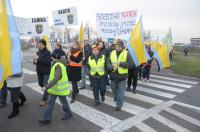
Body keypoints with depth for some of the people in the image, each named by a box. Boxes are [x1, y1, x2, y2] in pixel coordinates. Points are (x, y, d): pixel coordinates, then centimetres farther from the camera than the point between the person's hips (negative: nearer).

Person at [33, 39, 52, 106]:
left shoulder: (48, 52, -13)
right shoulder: (38, 52, 8)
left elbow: (48, 61, -28)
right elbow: (36, 60, 15)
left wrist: (38, 59, -29)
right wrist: (35, 61, -9)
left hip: (46, 72, -7)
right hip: (39, 71, 7)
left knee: (45, 85, -2)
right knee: (40, 84, 19)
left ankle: (44, 99, 10)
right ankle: (47, 92, 45)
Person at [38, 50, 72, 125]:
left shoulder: (59, 66, -27)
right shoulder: (58, 64, 3)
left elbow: (55, 79, -35)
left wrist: (46, 87, -36)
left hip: (60, 88, -9)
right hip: (55, 87, 9)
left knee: (63, 101, 13)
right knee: (50, 102, 11)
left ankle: (68, 113, 37)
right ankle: (47, 118, 20)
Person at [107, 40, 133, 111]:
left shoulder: (126, 54, -8)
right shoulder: (111, 53, 1)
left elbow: (130, 64, -16)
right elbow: (108, 63, -5)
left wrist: (121, 63, -25)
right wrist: (112, 67, -25)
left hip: (122, 76, -4)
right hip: (113, 75, 4)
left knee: (121, 91, 3)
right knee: (114, 89, 24)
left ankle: (119, 105, 16)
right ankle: (116, 97, 54)